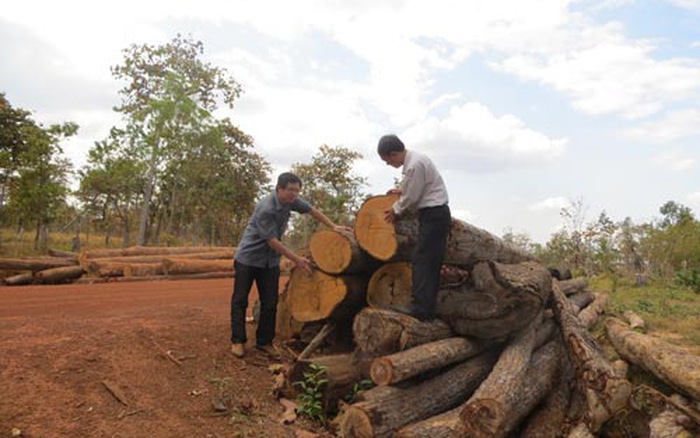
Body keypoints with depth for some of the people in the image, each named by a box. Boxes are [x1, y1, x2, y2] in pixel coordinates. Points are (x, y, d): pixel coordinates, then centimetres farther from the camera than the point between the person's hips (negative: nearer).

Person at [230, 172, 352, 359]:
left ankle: (264, 341, 15)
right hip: (248, 257, -6)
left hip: (270, 261, 7)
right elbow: (273, 241, -25)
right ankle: (238, 341, 14)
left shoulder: (291, 200, -7)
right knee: (240, 301, 2)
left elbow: (312, 211, 8)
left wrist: (333, 226, 0)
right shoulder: (265, 209, -27)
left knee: (270, 303, 5)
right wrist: (296, 259, -22)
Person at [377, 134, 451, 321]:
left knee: (422, 262, -10)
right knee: (432, 263, 9)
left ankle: (421, 308, -10)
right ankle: (428, 308, 13)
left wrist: (396, 210, 1)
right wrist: (402, 190, 14)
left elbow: (411, 197, -15)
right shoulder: (414, 159, 13)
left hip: (433, 215, -10)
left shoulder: (415, 165, -19)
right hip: (438, 214, 10)